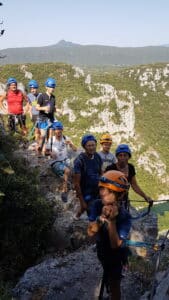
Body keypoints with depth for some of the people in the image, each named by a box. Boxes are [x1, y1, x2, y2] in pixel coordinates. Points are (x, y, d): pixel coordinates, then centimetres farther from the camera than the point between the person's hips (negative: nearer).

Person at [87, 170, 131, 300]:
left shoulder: (124, 216, -34)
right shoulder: (98, 205, -24)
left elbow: (115, 245, -35)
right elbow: (90, 232, -25)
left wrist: (111, 221, -48)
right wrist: (101, 218, -43)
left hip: (116, 255, -5)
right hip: (102, 250, 6)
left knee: (114, 285, 12)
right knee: (107, 277, 33)